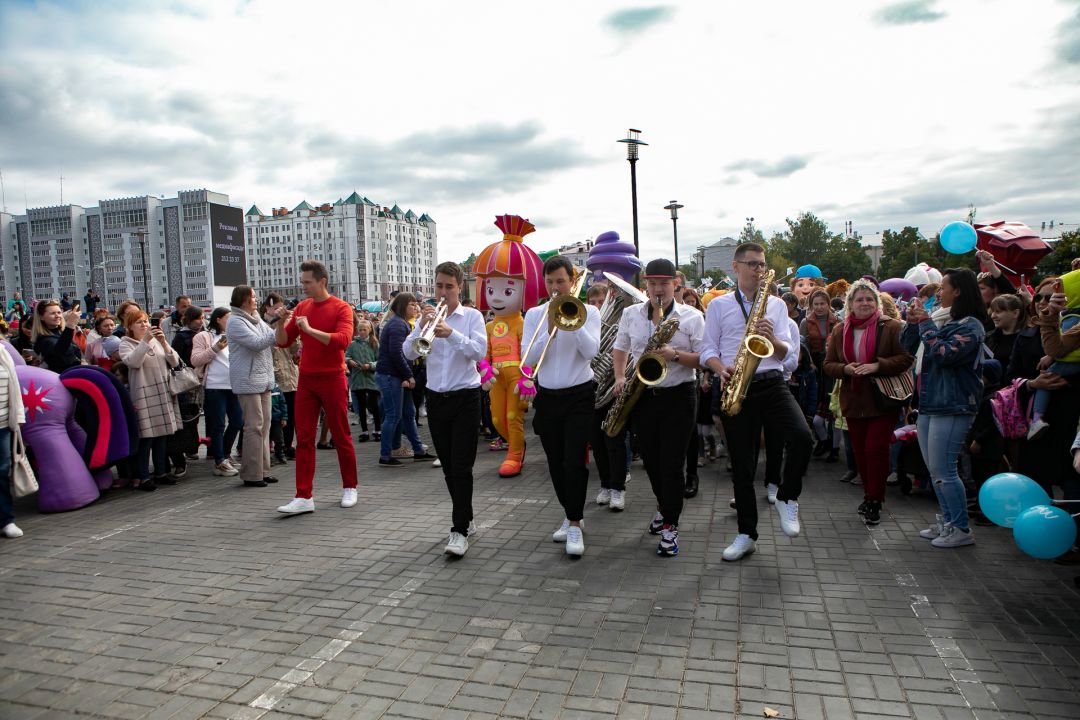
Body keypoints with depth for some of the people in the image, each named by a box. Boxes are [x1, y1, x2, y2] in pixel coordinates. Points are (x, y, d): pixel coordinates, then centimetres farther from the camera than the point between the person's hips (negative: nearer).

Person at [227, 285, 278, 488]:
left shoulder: (256, 319, 17)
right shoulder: (235, 321, -9)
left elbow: (273, 339, 22)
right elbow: (256, 343, -17)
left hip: (263, 380, 8)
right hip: (248, 381, -8)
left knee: (264, 425, 9)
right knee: (254, 426, -7)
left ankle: (262, 470, 15)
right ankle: (252, 474, -1)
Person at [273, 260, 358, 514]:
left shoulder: (341, 308, -6)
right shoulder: (301, 307, 8)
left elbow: (343, 340, -22)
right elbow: (284, 342, 9)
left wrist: (310, 329, -25)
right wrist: (281, 321, -8)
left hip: (332, 379, -4)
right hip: (306, 379, 5)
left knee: (341, 436, 6)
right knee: (304, 438, 1)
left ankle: (349, 488, 22)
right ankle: (303, 497, 4)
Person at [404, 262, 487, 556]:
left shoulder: (472, 316, -2)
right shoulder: (427, 316, 8)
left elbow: (480, 351, -16)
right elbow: (408, 352, -3)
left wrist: (451, 333, -27)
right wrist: (422, 327, -18)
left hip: (465, 398, -4)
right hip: (435, 398, 4)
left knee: (461, 466, -7)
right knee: (448, 466, 12)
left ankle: (460, 531, -3)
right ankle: (466, 518, 26)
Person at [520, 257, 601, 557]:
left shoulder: (587, 312, 1)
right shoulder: (534, 315, 5)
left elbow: (590, 351, -14)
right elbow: (528, 358, -7)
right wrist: (550, 328, -18)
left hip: (579, 396, -3)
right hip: (547, 397, 3)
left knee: (574, 462, -9)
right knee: (556, 463, 11)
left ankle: (574, 525, 0)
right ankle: (570, 515, 27)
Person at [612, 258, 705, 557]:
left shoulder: (692, 317, -4)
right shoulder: (631, 314, 6)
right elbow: (620, 348, 18)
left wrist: (676, 355, -22)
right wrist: (620, 377, 2)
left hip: (677, 397, -4)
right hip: (641, 396, 4)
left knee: (672, 464, -4)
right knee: (651, 459, 14)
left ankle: (669, 527, 7)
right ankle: (664, 505, 40)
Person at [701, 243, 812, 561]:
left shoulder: (776, 305, 14)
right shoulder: (719, 305, 10)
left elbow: (787, 352, 9)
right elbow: (708, 350, 6)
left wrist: (772, 338, -12)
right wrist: (721, 370, -13)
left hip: (771, 383, 1)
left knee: (802, 437, -25)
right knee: (742, 464, 4)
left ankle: (787, 498, 1)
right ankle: (747, 534, 17)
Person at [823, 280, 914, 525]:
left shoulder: (892, 327, -5)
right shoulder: (839, 331, 7)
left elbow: (907, 358, -11)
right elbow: (828, 364, 9)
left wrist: (877, 366, -23)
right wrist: (845, 369, -12)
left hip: (884, 400, -4)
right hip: (854, 401, 4)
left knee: (875, 448, -7)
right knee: (860, 450, 10)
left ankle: (874, 501, 5)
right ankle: (869, 494, 27)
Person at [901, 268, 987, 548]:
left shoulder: (970, 325, -11)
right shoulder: (943, 321, 13)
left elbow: (944, 354, -24)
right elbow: (908, 347, 17)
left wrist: (925, 323, -15)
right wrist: (912, 322, 1)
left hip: (952, 408, -9)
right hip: (929, 405, 9)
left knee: (943, 471, -5)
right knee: (935, 471, 14)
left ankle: (961, 529, 7)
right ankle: (947, 522, 25)